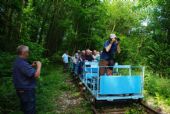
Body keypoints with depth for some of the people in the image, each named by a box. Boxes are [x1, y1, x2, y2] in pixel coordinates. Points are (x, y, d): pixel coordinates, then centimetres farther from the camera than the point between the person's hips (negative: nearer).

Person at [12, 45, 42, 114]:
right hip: (27, 90, -10)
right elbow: (36, 75, -31)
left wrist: (31, 66, 9)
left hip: (21, 89, 10)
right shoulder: (22, 63, -27)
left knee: (25, 108, 25)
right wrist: (39, 65, -15)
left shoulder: (17, 61, 6)